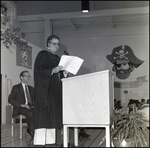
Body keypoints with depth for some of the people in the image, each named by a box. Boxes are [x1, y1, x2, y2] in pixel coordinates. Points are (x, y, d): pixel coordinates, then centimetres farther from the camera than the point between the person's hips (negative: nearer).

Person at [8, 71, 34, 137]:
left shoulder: (31, 88, 23)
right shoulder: (16, 87, 6)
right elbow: (10, 100, -4)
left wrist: (34, 104, -3)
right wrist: (21, 105, -16)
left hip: (30, 107, 5)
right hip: (20, 109, -5)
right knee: (30, 113, -37)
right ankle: (32, 131, -20)